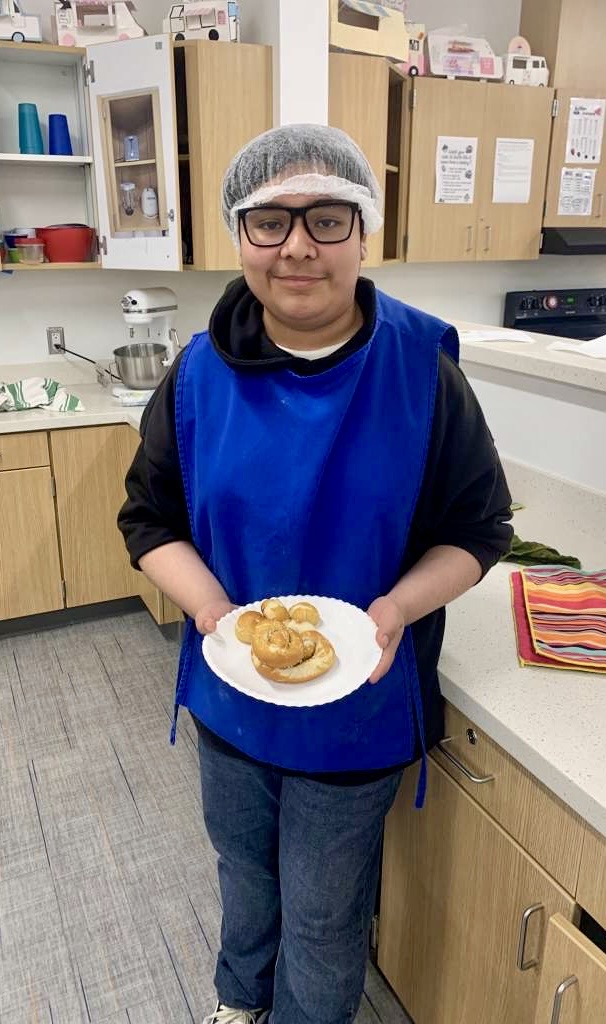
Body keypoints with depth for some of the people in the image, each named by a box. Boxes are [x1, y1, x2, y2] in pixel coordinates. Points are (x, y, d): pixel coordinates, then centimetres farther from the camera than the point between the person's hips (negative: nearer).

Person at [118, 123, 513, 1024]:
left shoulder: (421, 367, -15)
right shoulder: (201, 373, -9)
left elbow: (479, 529, -8)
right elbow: (149, 517, -3)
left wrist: (395, 612, -25)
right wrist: (214, 612, -20)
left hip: (357, 706, -2)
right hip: (228, 694, 3)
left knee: (323, 918, 19)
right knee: (243, 866, 30)